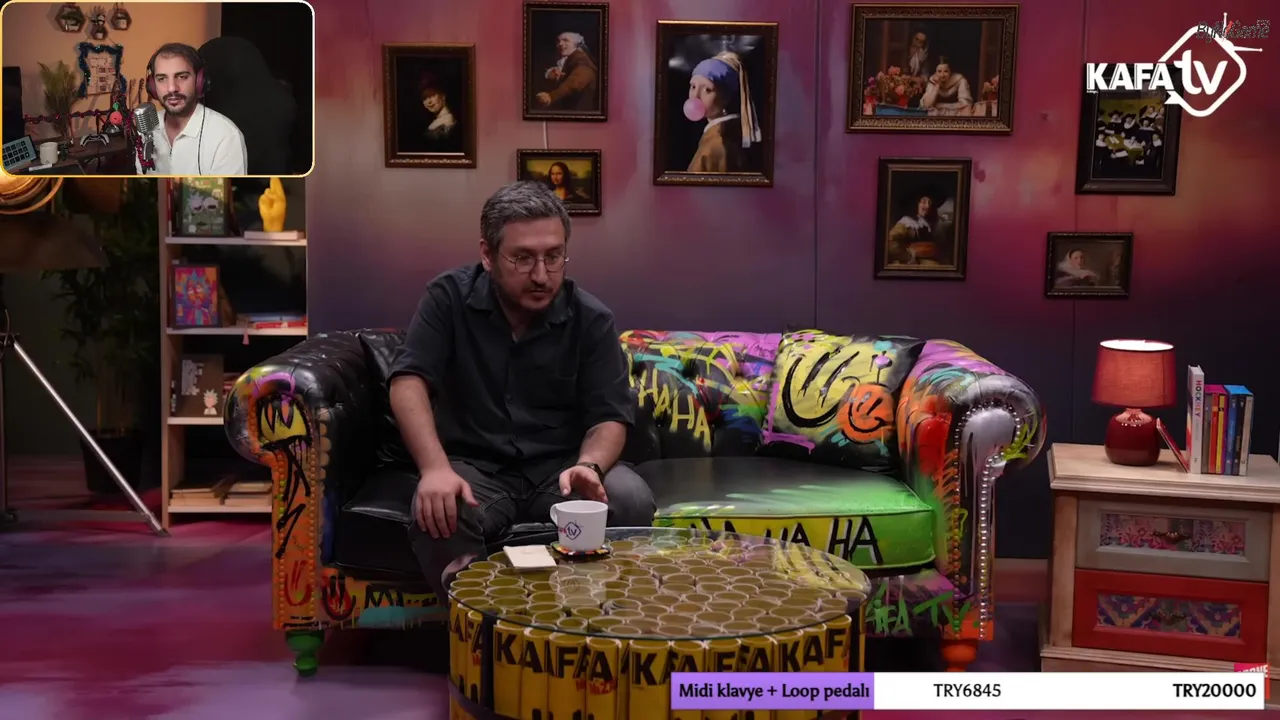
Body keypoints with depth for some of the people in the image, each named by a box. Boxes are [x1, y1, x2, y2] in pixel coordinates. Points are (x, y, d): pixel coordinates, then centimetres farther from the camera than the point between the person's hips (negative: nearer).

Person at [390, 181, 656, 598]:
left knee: (631, 501, -28)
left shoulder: (591, 319, -1)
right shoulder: (449, 298, -3)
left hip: (560, 468, 1)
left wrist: (589, 465, -29)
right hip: (475, 467, -1)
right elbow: (409, 381, -12)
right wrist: (435, 468, -29)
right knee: (435, 512, -34)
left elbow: (610, 417, -5)